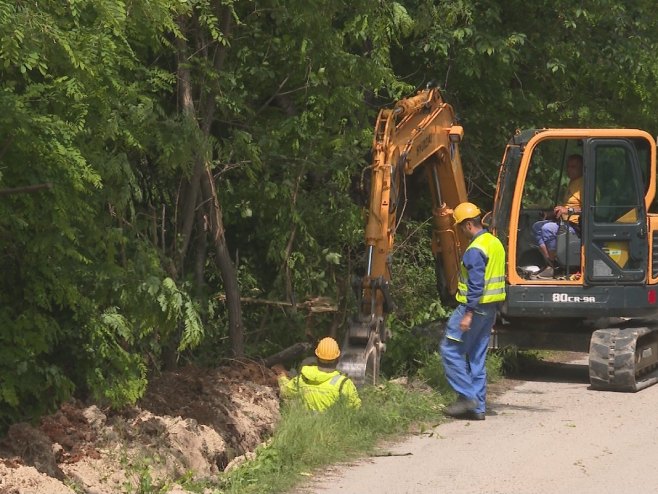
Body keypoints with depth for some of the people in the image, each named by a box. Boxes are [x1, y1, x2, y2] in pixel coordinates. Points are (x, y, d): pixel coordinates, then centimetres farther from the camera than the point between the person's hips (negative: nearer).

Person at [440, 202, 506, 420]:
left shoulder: (475, 250, -18)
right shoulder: (495, 243, 12)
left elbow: (476, 285, -23)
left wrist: (468, 314, -23)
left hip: (474, 306, -9)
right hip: (490, 308, 9)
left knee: (451, 349, -2)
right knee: (476, 358, 12)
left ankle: (467, 396, -6)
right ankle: (478, 407, 12)